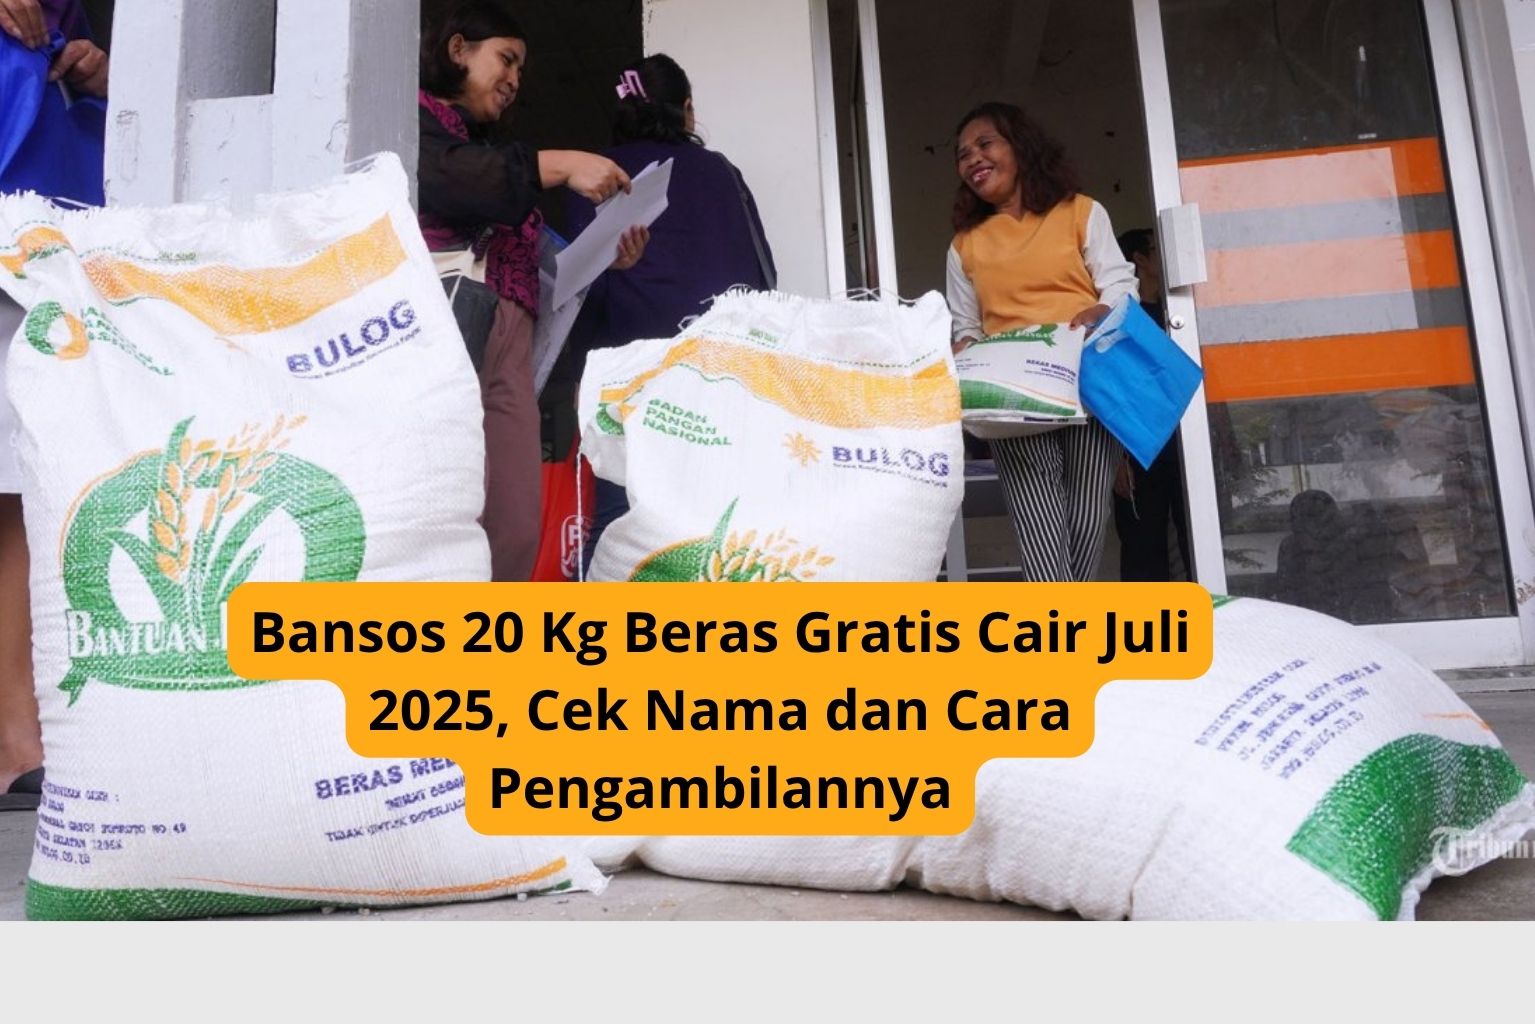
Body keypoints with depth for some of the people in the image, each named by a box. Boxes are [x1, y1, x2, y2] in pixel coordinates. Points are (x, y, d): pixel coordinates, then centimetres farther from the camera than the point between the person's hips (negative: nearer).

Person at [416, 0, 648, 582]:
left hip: (508, 344, 7)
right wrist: (557, 165, -14)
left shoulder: (490, 151, 32)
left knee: (515, 527, -3)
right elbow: (437, 177, -13)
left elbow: (529, 261, 25)